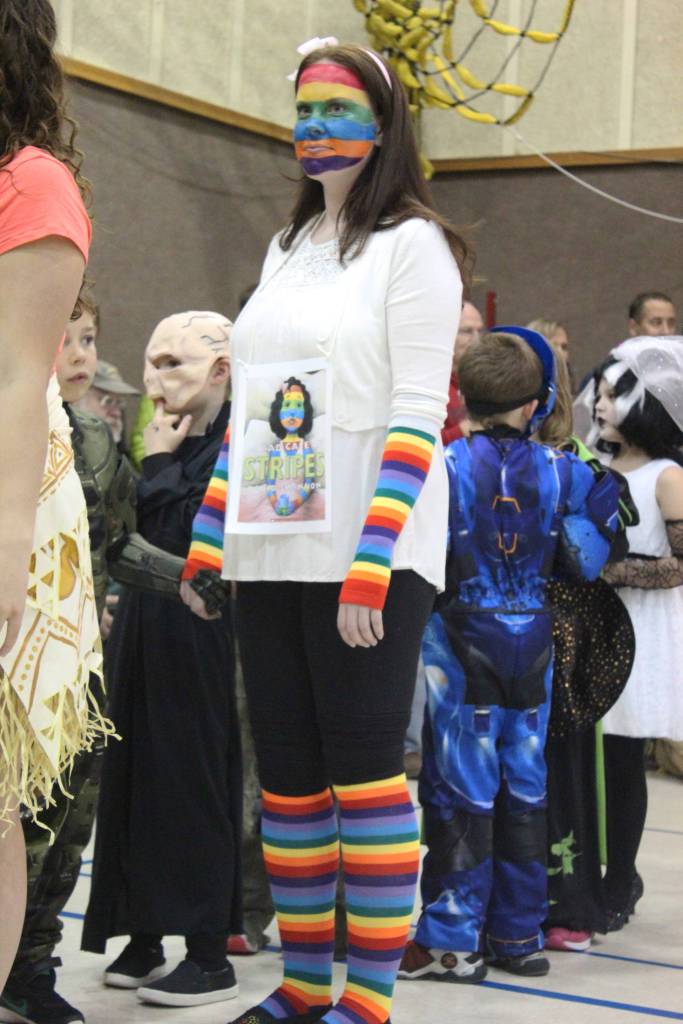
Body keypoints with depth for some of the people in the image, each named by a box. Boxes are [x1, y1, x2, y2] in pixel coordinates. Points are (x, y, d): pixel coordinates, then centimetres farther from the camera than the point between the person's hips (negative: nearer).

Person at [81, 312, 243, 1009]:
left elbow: (182, 537, -19)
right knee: (137, 778, 10)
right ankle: (145, 937, 21)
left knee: (193, 784, -2)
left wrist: (158, 464, -12)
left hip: (198, 633, -8)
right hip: (143, 631, 8)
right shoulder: (172, 440, 12)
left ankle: (210, 956, 8)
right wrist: (155, 461, 1)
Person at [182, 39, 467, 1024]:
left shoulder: (413, 242, -3)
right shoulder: (285, 250, 18)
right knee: (287, 774, 8)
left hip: (370, 554, -6)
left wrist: (369, 568, -19)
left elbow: (417, 418, -11)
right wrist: (207, 538, 13)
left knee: (365, 770, -5)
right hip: (273, 553, 7)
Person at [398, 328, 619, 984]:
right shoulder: (560, 471, -1)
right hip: (532, 641, 3)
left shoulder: (444, 468, -10)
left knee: (462, 790, 2)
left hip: (461, 642, -3)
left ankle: (453, 940, 5)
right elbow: (587, 559, 0)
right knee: (524, 791, 11)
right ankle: (519, 936, 17)